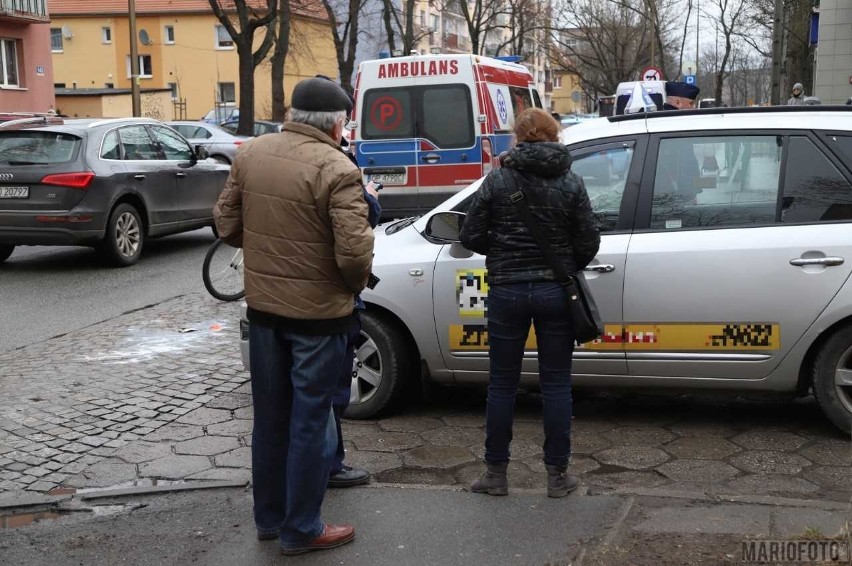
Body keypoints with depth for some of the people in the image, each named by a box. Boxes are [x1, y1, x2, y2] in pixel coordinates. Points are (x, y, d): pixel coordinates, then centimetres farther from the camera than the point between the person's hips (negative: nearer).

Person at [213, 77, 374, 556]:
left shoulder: (251, 153, 0)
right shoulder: (336, 169, -19)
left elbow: (226, 224, 7)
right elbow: (355, 251, -24)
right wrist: (358, 283, -4)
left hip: (263, 306, 6)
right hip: (318, 311, -6)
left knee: (270, 417, 19)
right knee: (310, 422, 7)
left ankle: (269, 516, 33)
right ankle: (301, 529, 18)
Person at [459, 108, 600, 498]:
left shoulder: (497, 180, -4)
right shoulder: (571, 183, -1)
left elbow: (470, 237, -4)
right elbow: (589, 243, -3)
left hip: (507, 292, -1)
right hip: (555, 292, 1)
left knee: (502, 383, 9)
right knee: (556, 383, 9)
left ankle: (495, 473, 16)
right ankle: (557, 474, 14)